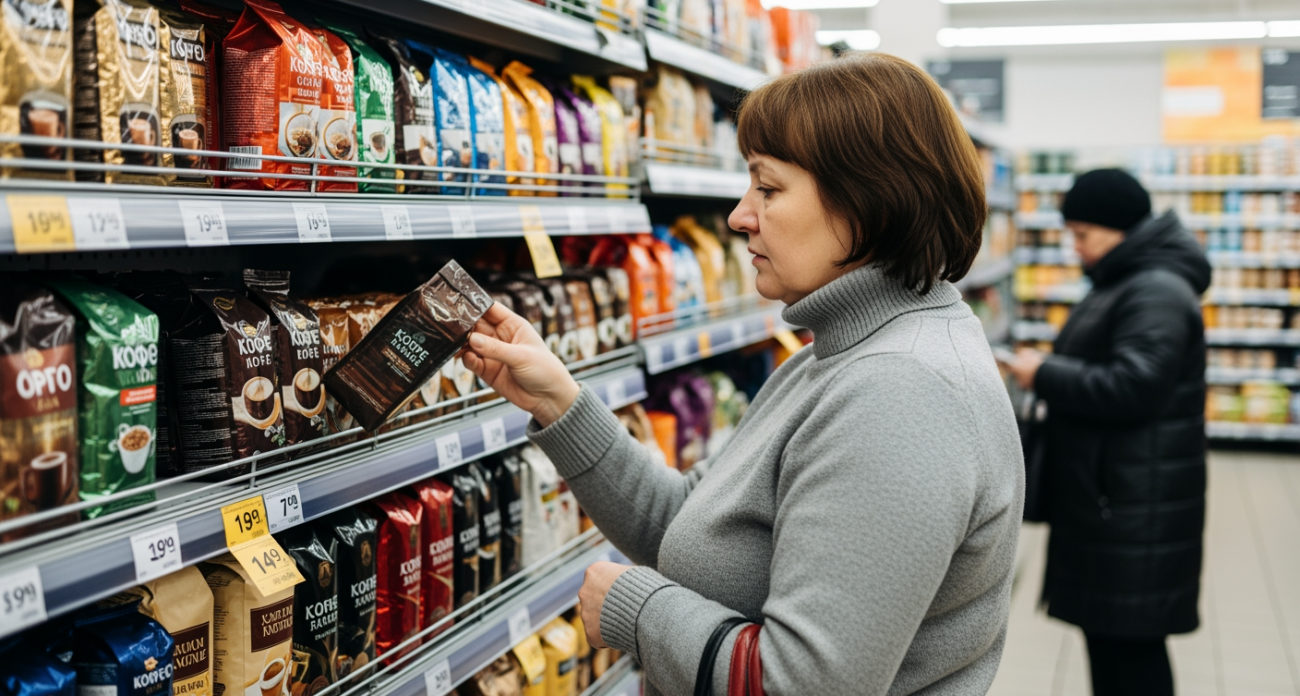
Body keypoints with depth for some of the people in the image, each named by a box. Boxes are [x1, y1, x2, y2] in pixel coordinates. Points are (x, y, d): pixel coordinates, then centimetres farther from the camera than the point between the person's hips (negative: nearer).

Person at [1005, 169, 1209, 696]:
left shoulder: (1157, 293, -17)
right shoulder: (1124, 282, 17)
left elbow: (1132, 387, -25)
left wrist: (1046, 375, -16)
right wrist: (1050, 370, 9)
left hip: (1137, 505, -10)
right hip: (1105, 494, 10)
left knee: (1131, 640, -4)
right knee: (1103, 631, 17)